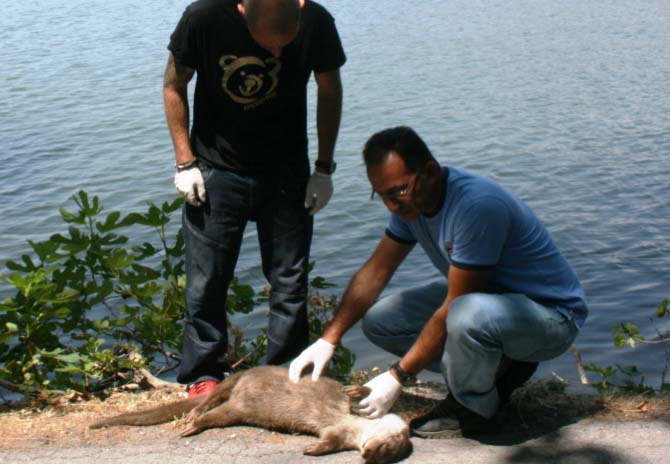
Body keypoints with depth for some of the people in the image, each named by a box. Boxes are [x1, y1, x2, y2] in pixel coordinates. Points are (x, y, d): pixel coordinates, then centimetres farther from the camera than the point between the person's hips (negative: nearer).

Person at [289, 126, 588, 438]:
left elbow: (453, 310, -28)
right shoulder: (412, 200, -4)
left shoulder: (477, 205, -31)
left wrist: (398, 377, -22)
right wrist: (328, 339, -3)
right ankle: (497, 368, 6)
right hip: (487, 298, 9)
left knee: (470, 315, -40)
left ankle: (473, 409, -10)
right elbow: (375, 270, 5)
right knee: (379, 321, -2)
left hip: (551, 312, -8)